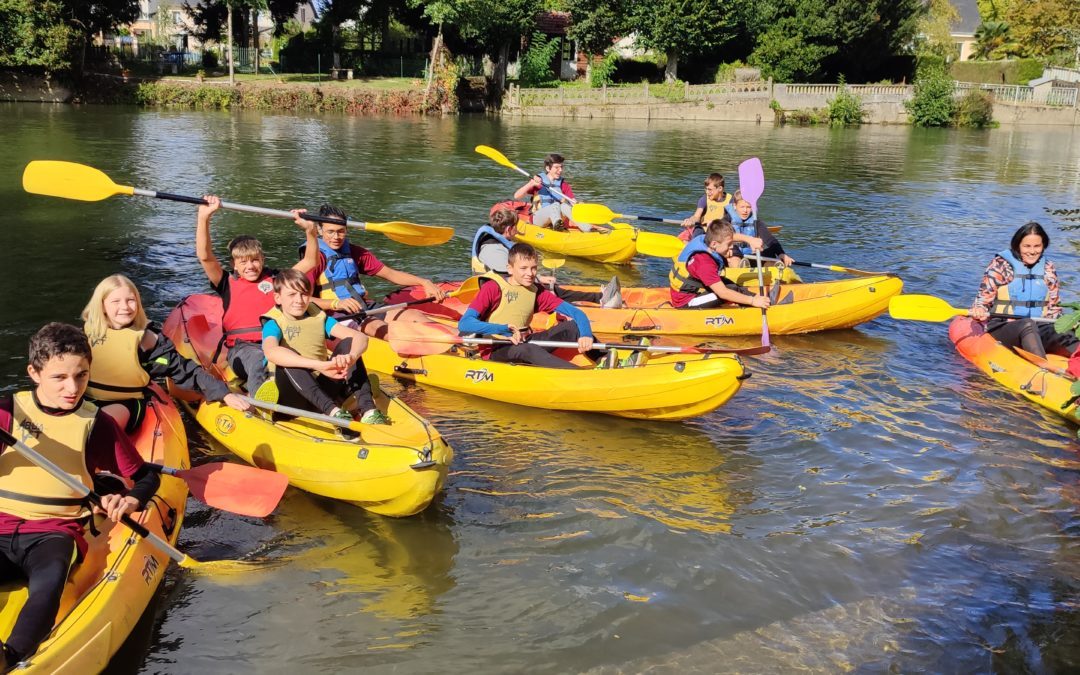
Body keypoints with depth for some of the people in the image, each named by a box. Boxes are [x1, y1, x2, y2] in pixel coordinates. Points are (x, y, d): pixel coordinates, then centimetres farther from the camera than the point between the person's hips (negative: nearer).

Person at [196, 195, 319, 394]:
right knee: (259, 362, -38)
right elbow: (205, 256, 2)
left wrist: (310, 230, 6)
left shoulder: (275, 279, 22)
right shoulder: (228, 284, 16)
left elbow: (309, 262, 20)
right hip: (243, 348, -3)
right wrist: (204, 218, -7)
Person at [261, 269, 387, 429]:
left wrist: (351, 357, -31)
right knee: (287, 359, -28)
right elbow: (271, 352, -29)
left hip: (322, 389, 4)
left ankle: (367, 409, -28)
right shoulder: (273, 323, -4)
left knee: (348, 344, -9)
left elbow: (360, 337, -6)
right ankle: (332, 411, -44)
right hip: (292, 397, -4)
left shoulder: (319, 318, 8)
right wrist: (320, 365, -40)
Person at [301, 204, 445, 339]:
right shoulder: (315, 256, -5)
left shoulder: (354, 252, 15)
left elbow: (391, 274, 13)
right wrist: (337, 303, -29)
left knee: (414, 315, -14)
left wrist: (424, 282, 0)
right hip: (335, 315, -7)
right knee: (376, 327, -34)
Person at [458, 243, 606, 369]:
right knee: (527, 349, -37)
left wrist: (586, 334, -24)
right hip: (496, 351, -6)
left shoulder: (537, 292, 5)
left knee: (571, 326, -8)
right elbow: (464, 323, -19)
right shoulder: (493, 287, -9)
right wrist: (504, 330, -29)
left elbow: (576, 312, -3)